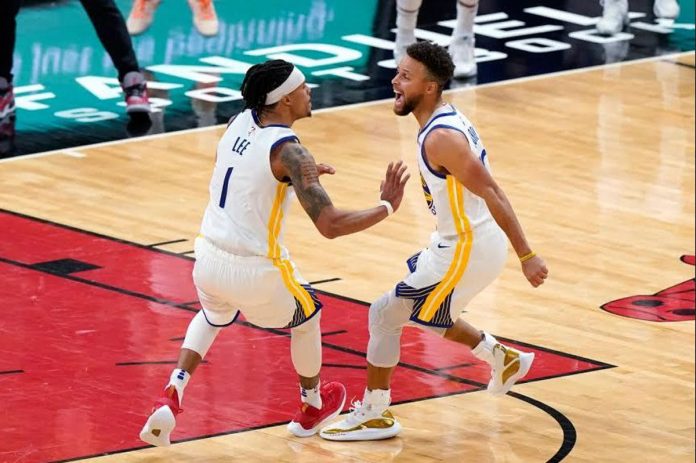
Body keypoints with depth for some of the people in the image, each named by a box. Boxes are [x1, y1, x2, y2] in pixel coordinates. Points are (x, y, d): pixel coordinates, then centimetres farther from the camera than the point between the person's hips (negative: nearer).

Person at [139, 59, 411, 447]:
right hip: (254, 271, -6)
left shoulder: (240, 122, 2)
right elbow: (330, 225, -24)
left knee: (213, 317, 38)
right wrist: (387, 207, -12)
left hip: (208, 257, 6)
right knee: (307, 315, 26)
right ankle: (312, 408, 46)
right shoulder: (289, 151, -20)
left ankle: (170, 400, 16)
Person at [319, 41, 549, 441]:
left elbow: (492, 194, -25)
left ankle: (375, 415, 9)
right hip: (462, 241, 10)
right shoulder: (447, 120, 6)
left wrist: (526, 256, -25)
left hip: (468, 250, -10)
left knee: (385, 314, -3)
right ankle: (505, 360, 35)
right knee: (423, 312, 27)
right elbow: (488, 189, 16)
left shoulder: (440, 138, -24)